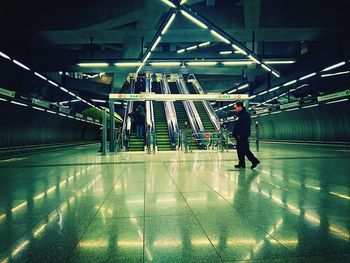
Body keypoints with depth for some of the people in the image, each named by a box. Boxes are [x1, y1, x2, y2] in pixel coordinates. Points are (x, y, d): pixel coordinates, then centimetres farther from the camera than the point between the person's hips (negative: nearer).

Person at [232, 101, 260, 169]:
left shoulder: (246, 115, -13)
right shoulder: (239, 115, 17)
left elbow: (246, 127, -21)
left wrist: (241, 135, -24)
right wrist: (235, 134, 15)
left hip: (243, 137, -10)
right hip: (239, 137, 10)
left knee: (245, 150, -7)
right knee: (240, 150, 11)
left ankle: (254, 161, 3)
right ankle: (241, 163, 17)